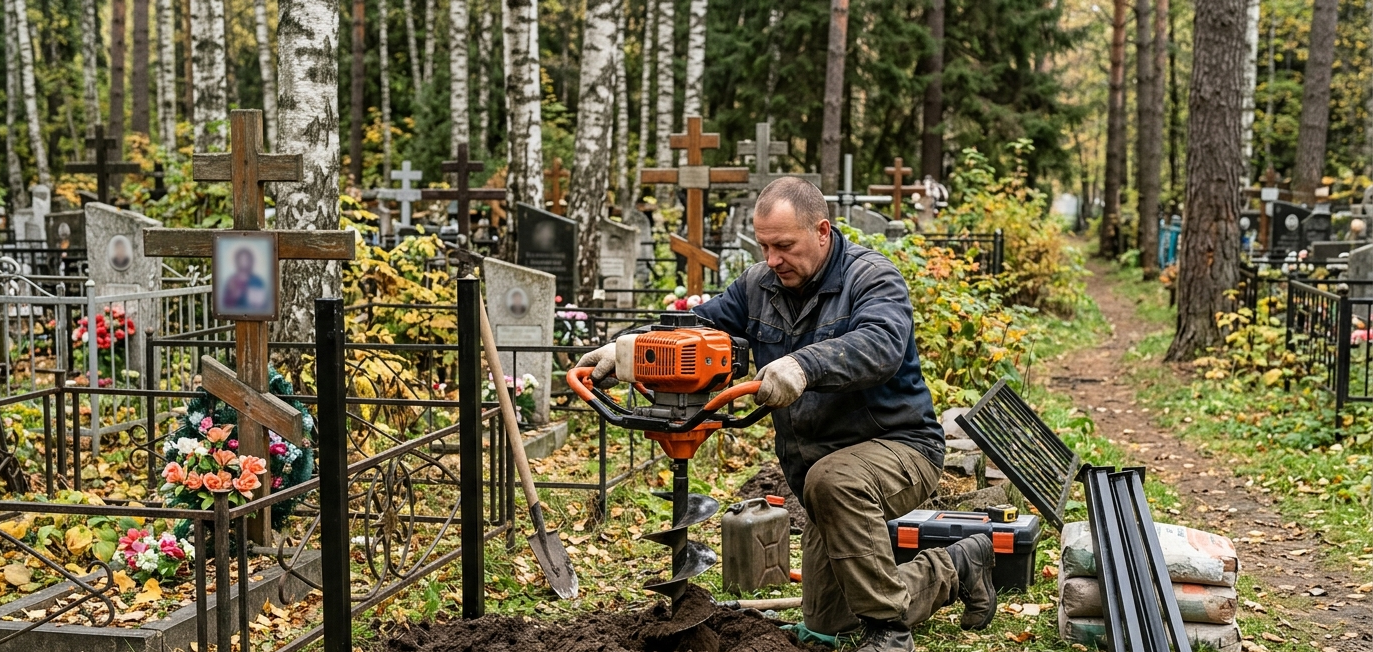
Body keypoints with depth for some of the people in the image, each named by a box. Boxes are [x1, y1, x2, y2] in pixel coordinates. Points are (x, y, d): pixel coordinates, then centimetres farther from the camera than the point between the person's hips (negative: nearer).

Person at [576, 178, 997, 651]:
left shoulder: (871, 277, -17)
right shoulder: (759, 285, 4)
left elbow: (880, 346, -36)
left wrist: (803, 365, -53)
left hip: (899, 448, -7)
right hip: (817, 467, 8)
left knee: (832, 480, -41)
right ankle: (954, 570, 31)